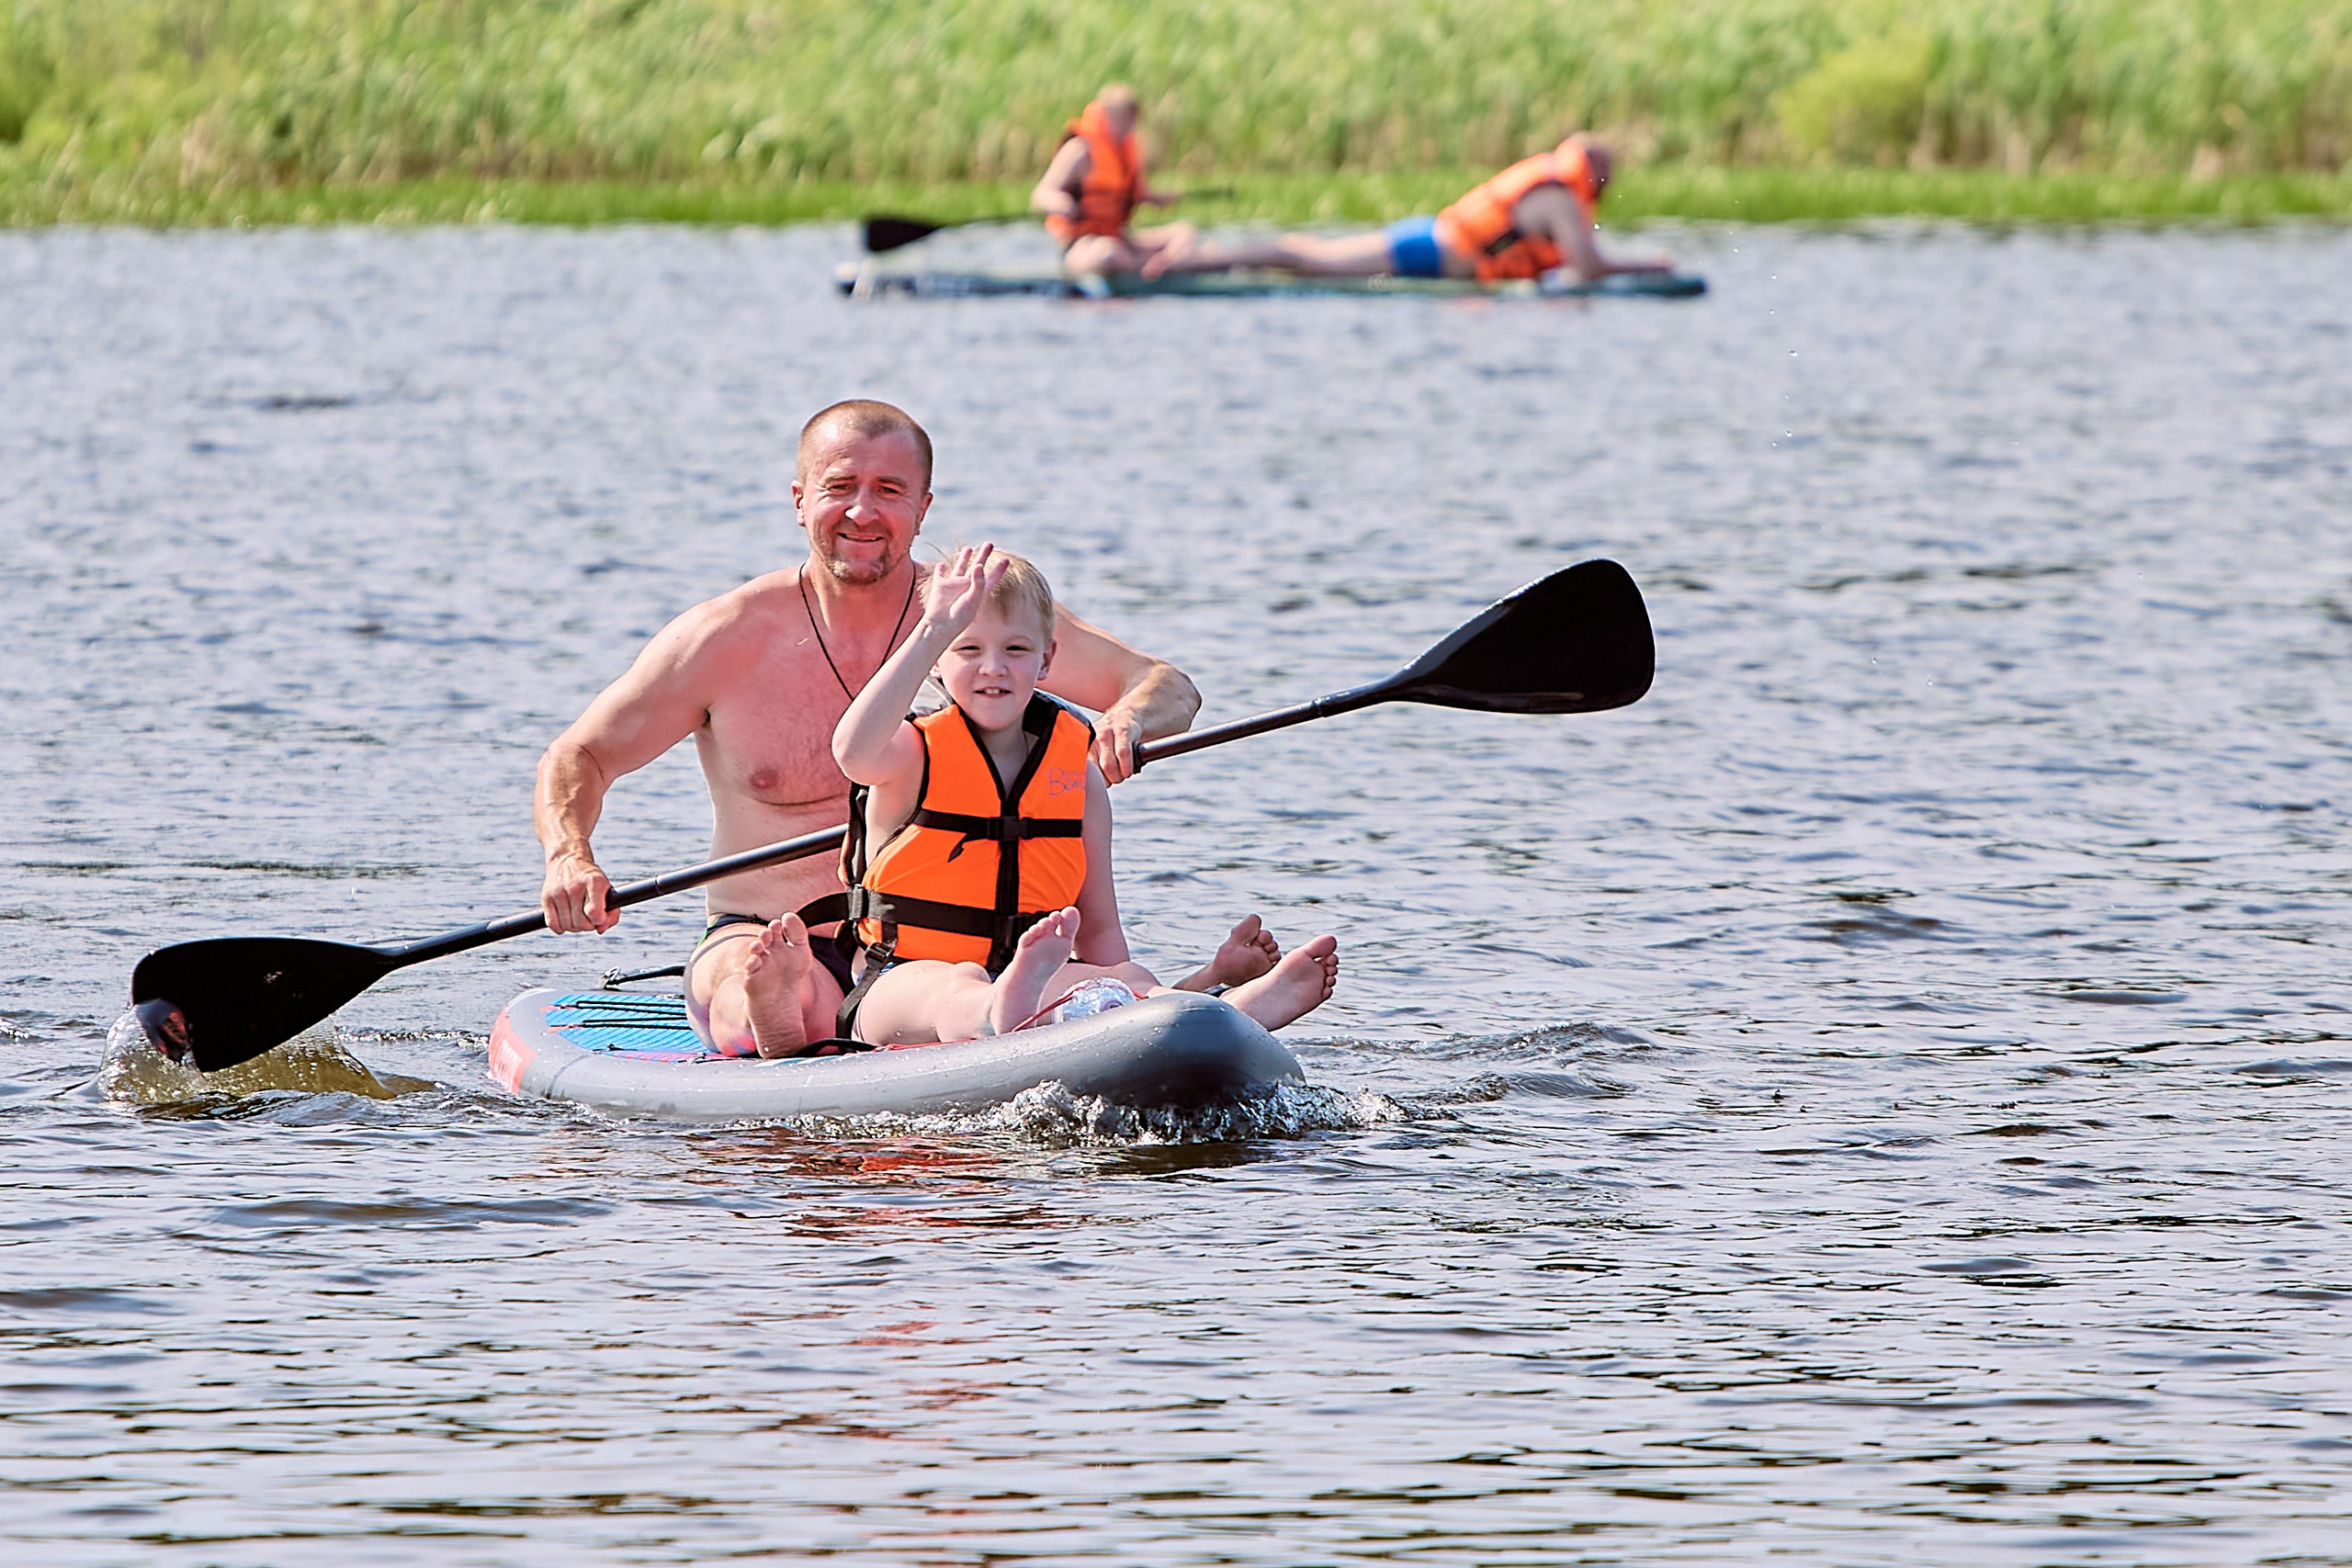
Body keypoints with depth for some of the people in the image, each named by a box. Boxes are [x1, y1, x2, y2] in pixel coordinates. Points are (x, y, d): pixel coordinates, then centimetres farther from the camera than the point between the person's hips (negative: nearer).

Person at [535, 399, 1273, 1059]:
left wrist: (1129, 717, -21)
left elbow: (1168, 688, 5)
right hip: (759, 940, -2)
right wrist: (569, 858, -16)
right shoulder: (729, 639, 0)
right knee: (791, 1002, -43)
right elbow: (577, 759, 8)